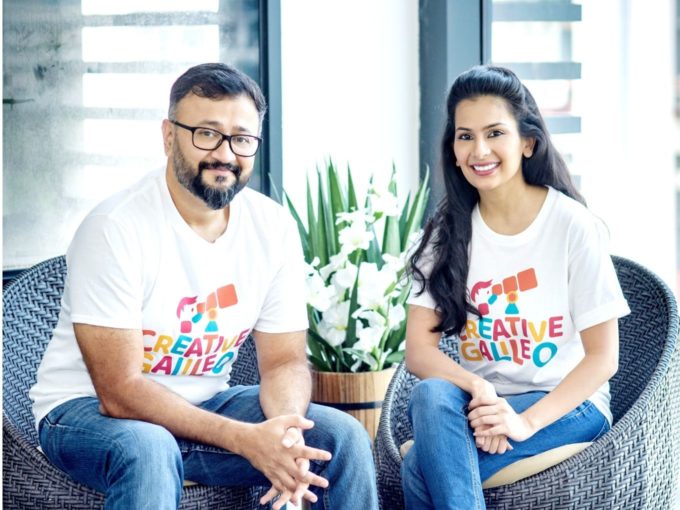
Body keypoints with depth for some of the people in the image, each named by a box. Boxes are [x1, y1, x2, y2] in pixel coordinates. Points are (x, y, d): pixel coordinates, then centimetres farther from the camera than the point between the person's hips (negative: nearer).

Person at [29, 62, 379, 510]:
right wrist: (244, 438, -33)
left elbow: (285, 361, 0)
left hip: (205, 405, 5)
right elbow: (120, 390, -24)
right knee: (147, 450, -39)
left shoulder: (274, 229, -5)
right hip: (89, 408, -5)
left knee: (344, 437, -13)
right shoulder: (116, 229, -22)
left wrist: (286, 430, -24)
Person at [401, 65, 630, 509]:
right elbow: (419, 348, -3)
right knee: (431, 395, -33)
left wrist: (527, 421, -22)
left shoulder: (573, 225, -7)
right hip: (480, 403, 4)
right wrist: (477, 390, -24)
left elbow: (603, 357, -8)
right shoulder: (448, 232, 5)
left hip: (565, 406, -4)